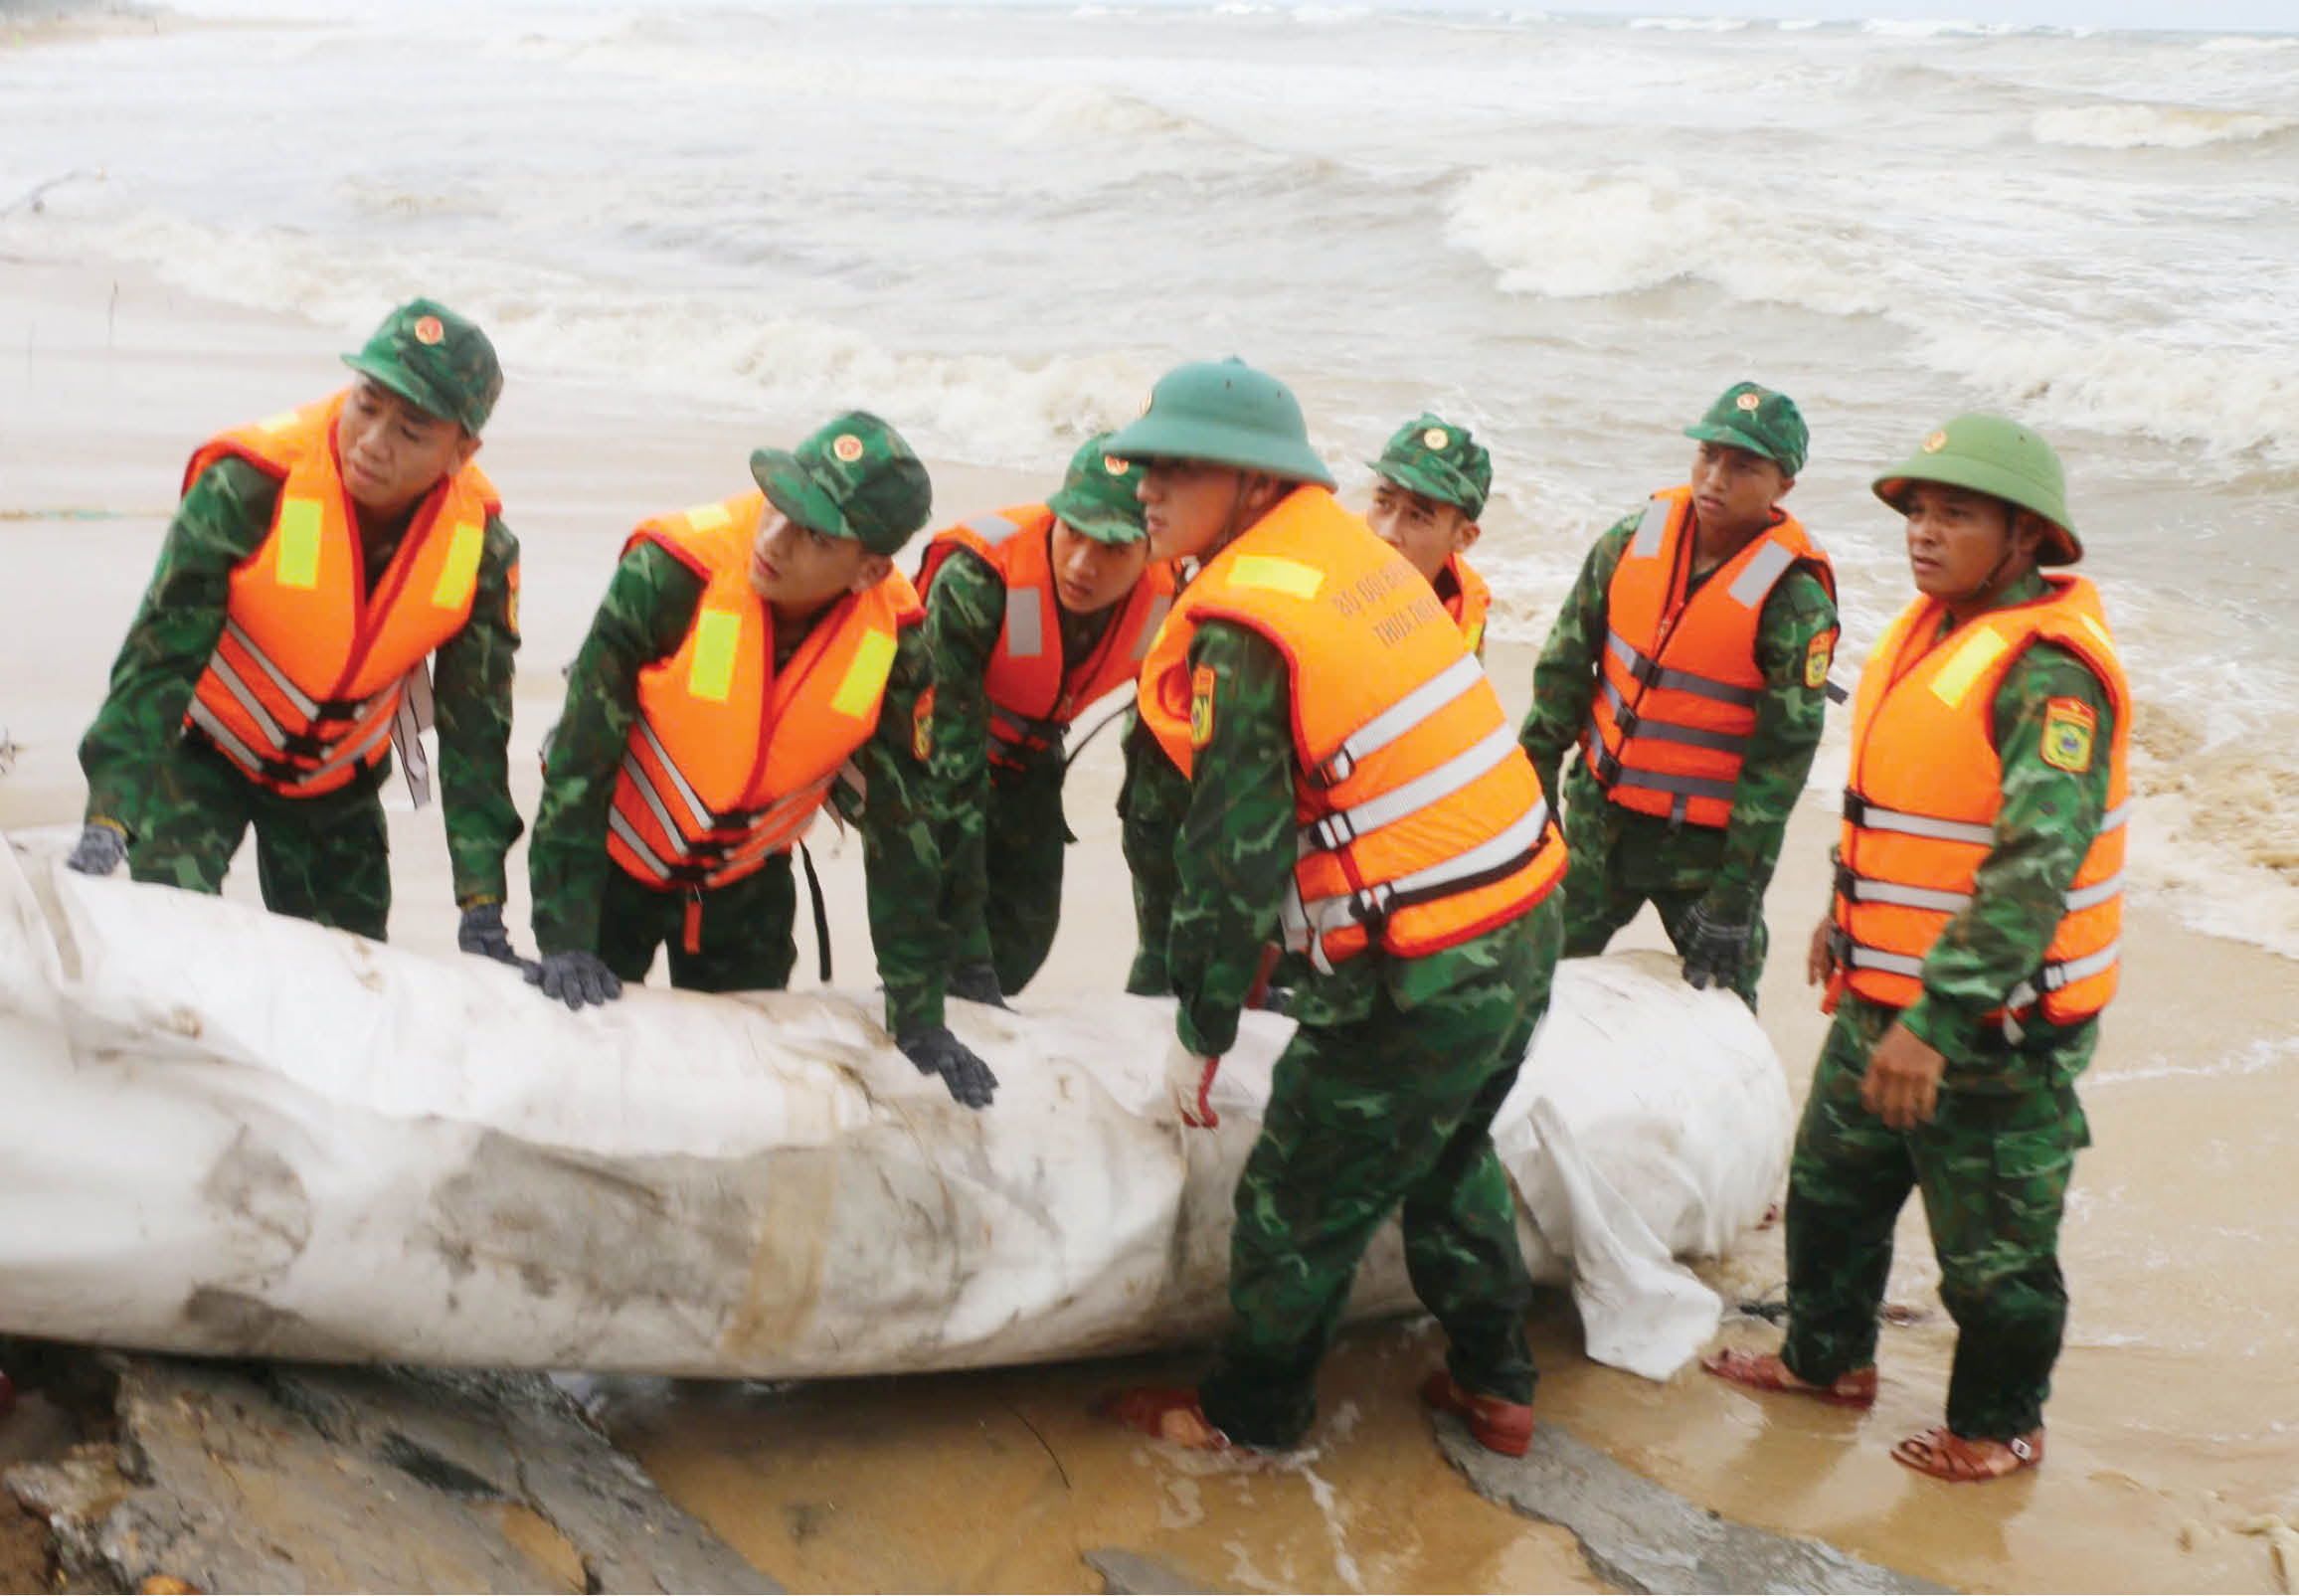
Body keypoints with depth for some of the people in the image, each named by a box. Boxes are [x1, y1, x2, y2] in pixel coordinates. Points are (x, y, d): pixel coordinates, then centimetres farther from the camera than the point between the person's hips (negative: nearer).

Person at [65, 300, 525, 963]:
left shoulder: (482, 547, -18)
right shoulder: (251, 486, -29)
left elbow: (476, 728, -10)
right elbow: (157, 660, -27)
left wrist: (483, 906, -14)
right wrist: (108, 820, -37)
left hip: (339, 783, 3)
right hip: (203, 753, -3)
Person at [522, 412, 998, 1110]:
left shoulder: (894, 639, -21)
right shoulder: (673, 569, -31)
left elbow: (902, 823, -11)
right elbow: (579, 754, -26)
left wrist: (919, 1017, -11)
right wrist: (565, 937, -29)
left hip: (748, 880, 3)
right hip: (616, 853, -2)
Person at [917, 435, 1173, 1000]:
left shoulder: (1166, 600, -24)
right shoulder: (976, 579, -40)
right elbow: (948, 765, -38)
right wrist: (966, 952, -38)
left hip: (1026, 755, 5)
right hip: (930, 743, -5)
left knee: (1025, 934, 6)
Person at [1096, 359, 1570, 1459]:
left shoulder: (1241, 629, -17)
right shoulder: (1354, 548, 9)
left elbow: (1233, 851, -16)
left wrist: (1201, 1034, -4)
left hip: (1418, 979, -9)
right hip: (1527, 922, 9)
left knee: (1302, 1202, 11)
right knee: (1448, 1157, 29)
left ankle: (1252, 1413, 28)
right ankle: (1494, 1387, 41)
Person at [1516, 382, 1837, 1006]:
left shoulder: (1796, 598, -17)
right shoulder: (1632, 540, -4)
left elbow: (1782, 756, -15)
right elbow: (1565, 667, 7)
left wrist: (1734, 898, -16)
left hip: (1704, 841, -4)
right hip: (1600, 815, 4)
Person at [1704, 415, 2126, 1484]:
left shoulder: (2045, 673, -24)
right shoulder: (1933, 630, 7)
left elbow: (2035, 866, -31)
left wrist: (1936, 1020, -34)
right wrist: (1850, 911, 28)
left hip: (1992, 1022, -9)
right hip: (1884, 997, 9)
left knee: (1992, 1251, 8)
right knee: (1832, 1186, 23)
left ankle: (1999, 1426, 29)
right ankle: (1829, 1357, 44)